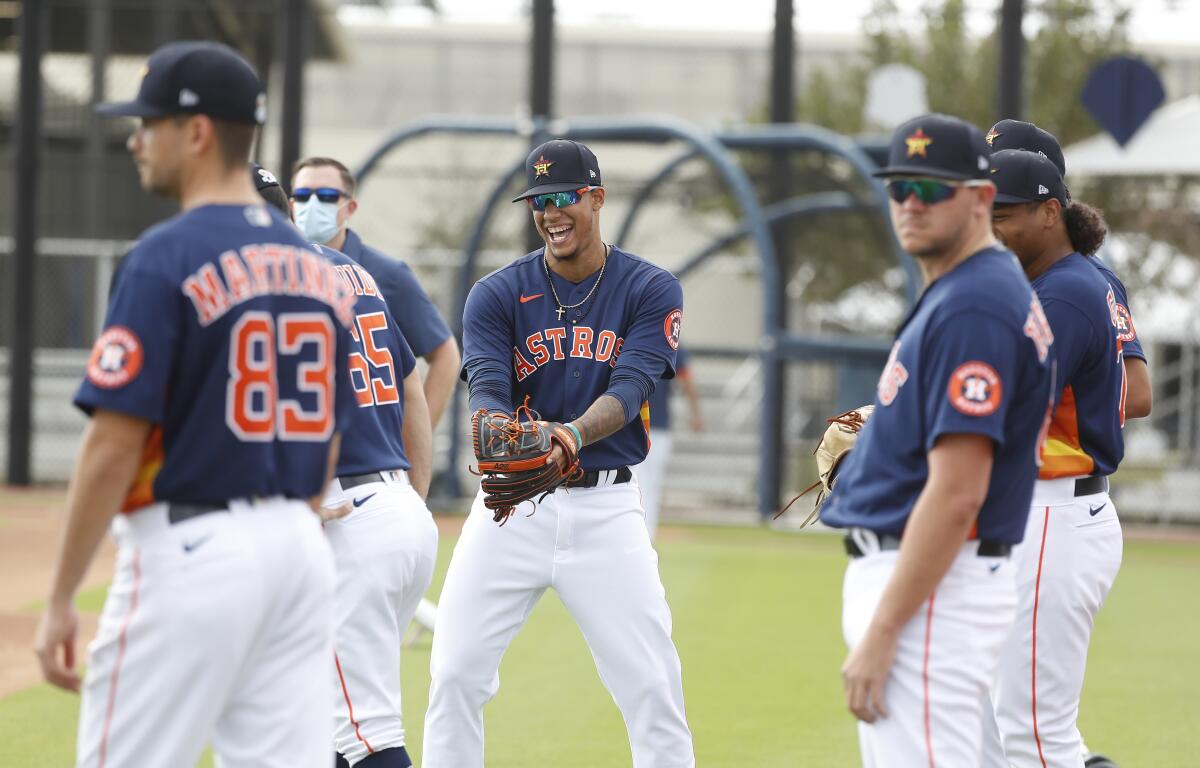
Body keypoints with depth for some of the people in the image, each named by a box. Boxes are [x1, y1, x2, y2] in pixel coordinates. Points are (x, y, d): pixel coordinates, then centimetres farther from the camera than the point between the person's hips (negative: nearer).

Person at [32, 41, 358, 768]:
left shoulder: (167, 258, -11)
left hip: (187, 547, -7)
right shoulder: (318, 267, 10)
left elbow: (115, 444, -15)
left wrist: (60, 600, -11)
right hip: (299, 550, 7)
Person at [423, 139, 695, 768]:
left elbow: (628, 389, -15)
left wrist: (574, 435, -37)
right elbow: (486, 388, -14)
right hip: (512, 506, 1)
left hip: (606, 508, -1)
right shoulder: (497, 295, 0)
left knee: (653, 685, -3)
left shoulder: (650, 291, -2)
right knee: (455, 675, -4)